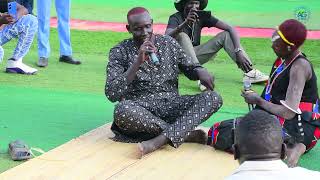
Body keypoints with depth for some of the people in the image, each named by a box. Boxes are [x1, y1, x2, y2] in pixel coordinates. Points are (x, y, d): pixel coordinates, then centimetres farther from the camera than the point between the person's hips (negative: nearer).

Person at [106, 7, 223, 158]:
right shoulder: (119, 52, -2)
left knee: (213, 98, -19)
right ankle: (186, 133, -25)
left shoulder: (168, 43, 9)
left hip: (172, 105, 4)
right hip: (141, 109, -4)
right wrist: (138, 62, -21)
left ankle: (159, 140, -34)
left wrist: (199, 71, -6)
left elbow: (189, 67, 20)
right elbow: (111, 94, -13)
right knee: (122, 110, -38)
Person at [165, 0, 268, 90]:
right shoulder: (176, 18, -13)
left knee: (225, 35, -10)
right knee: (182, 36, -34)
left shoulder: (202, 16, -2)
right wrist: (185, 23, -52)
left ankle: (249, 72, -25)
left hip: (195, 55, 5)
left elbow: (230, 29, -9)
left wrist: (239, 51, -25)